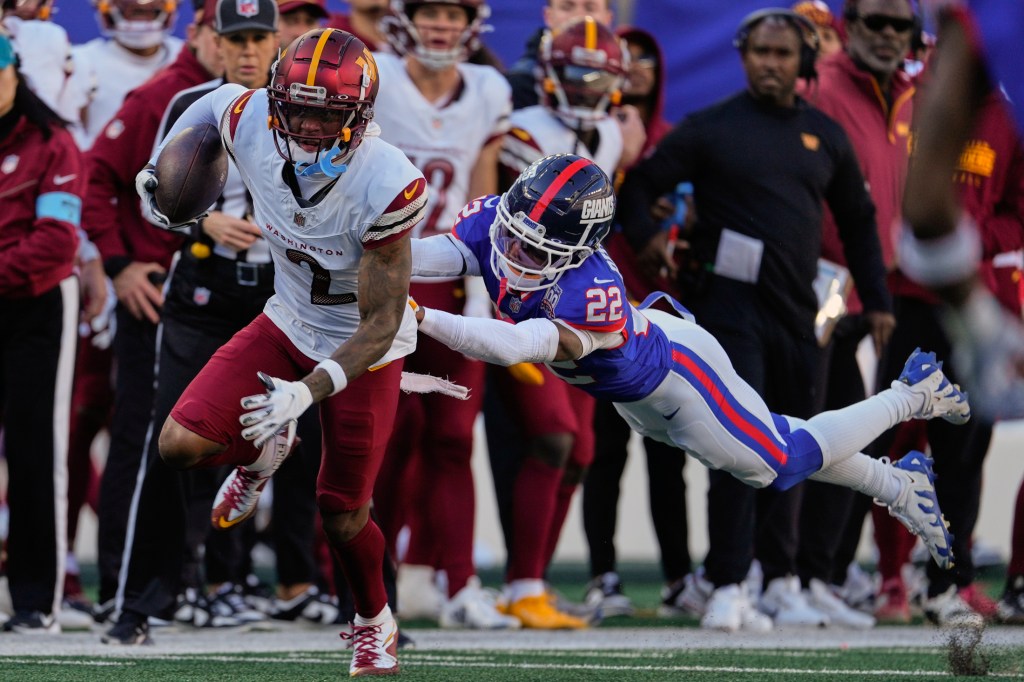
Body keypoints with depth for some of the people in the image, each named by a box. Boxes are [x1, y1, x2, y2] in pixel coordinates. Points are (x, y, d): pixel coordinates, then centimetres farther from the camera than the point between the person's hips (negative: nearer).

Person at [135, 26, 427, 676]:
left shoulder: (387, 187, -35)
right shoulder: (251, 123, -24)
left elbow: (380, 324, -29)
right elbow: (210, 104, 5)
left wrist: (308, 391, -39)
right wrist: (157, 171, 7)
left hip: (365, 346, -4)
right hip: (291, 323, 4)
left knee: (343, 515, 6)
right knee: (181, 444, -12)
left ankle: (375, 622, 38)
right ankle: (262, 450, 25)